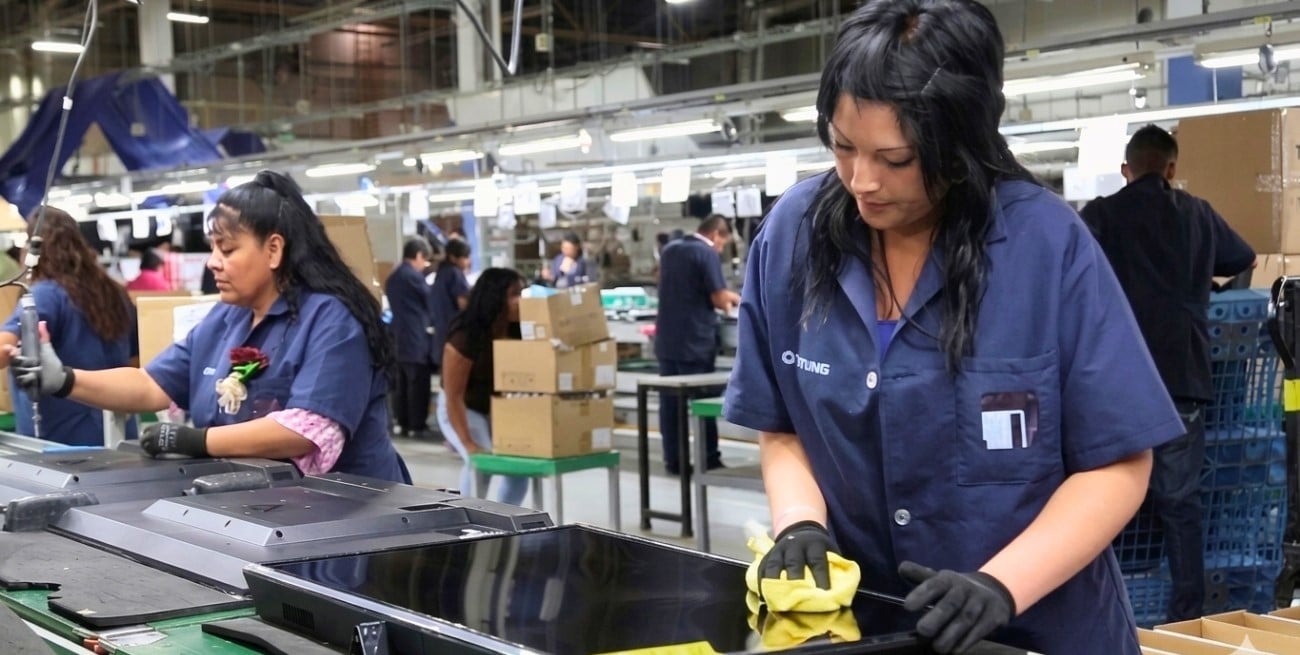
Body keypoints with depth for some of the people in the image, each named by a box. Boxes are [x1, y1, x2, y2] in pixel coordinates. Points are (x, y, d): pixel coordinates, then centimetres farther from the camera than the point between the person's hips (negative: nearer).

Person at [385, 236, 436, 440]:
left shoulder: (392, 277, 13)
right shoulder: (413, 276, -14)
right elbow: (431, 299, -4)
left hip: (399, 337, 9)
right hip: (416, 338, -9)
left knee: (402, 383, 11)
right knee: (418, 384, -4)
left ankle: (404, 423, 15)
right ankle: (417, 426, -3)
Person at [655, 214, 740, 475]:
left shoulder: (669, 249, 12)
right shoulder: (707, 253, -12)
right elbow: (719, 298, -16)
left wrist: (724, 295, 25)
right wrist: (731, 300, 7)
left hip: (667, 339, 7)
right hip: (695, 341, -7)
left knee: (669, 401, 7)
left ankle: (673, 461, 10)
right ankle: (709, 461, 7)